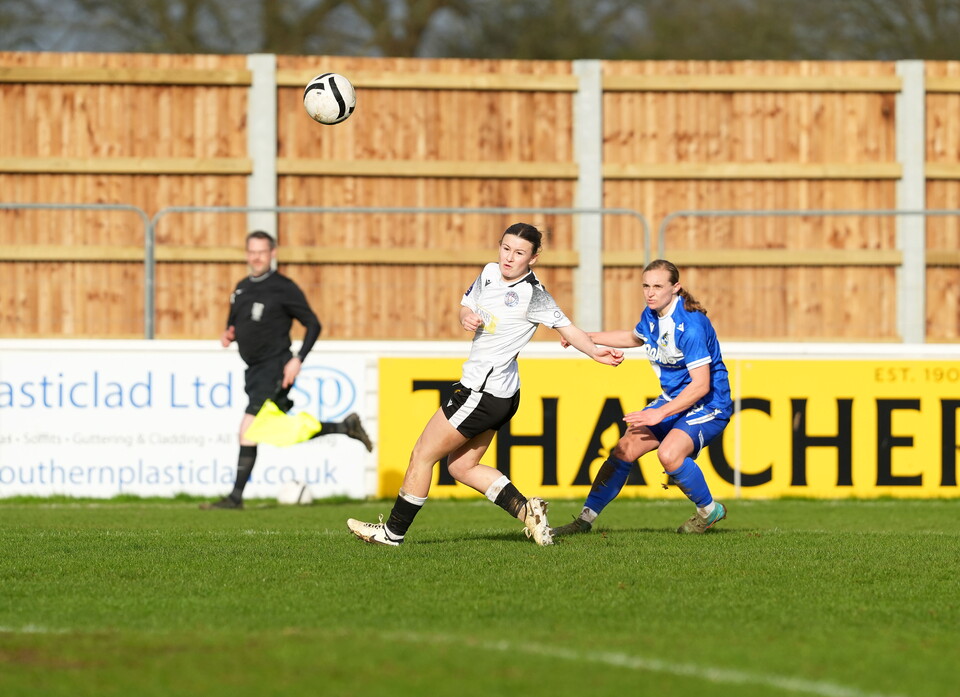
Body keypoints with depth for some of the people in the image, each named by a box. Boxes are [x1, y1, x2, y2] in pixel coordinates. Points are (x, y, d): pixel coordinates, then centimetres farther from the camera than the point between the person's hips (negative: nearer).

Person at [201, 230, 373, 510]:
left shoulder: (284, 288, -9)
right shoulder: (241, 288, 14)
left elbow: (313, 324, -7)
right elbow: (234, 323, 26)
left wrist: (298, 359, -19)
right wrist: (228, 335, 1)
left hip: (275, 369, -8)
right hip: (254, 371, 8)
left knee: (248, 429, -17)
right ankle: (345, 427, 27)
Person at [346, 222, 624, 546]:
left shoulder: (533, 295, -18)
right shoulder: (490, 273, 6)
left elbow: (566, 327, -19)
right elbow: (467, 304, 19)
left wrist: (595, 351, -36)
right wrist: (466, 317, -4)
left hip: (484, 392, -9)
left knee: (423, 454, 1)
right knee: (461, 466, 15)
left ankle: (393, 531, 13)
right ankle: (525, 509, 13)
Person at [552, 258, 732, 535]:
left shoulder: (690, 326, -26)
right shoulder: (651, 316, 1)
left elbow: (701, 384, -26)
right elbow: (634, 337, 27)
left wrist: (661, 413, -26)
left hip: (709, 405, -8)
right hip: (673, 400, 8)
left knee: (669, 453, -30)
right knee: (625, 449, -1)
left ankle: (709, 511, -6)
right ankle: (586, 518, 9)